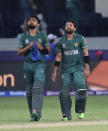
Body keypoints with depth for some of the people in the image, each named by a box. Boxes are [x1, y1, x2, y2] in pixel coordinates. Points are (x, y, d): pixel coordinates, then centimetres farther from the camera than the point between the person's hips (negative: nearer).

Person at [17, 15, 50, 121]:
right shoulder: (23, 36, 10)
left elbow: (48, 51, 13)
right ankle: (33, 115, 12)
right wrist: (28, 47, -11)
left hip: (39, 65, -2)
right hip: (27, 65, 2)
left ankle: (36, 112, -31)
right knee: (29, 91, 3)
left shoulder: (42, 36, 9)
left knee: (37, 89, -19)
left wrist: (41, 48, -7)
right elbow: (19, 52, 5)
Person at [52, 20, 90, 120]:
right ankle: (66, 115, 0)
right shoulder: (61, 41, 9)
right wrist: (55, 71, 7)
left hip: (78, 69, -3)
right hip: (66, 70, 3)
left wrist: (87, 68, -9)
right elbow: (58, 57, 12)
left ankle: (80, 111, -2)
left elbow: (85, 54, 0)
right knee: (64, 92, -7)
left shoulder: (80, 39, 2)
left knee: (81, 88, -20)